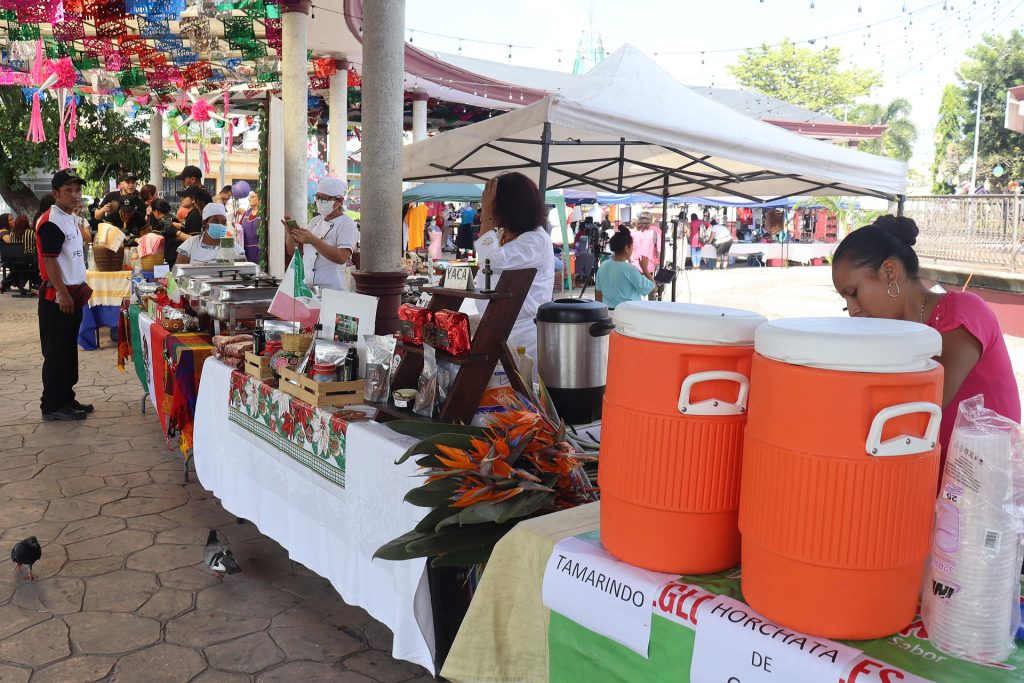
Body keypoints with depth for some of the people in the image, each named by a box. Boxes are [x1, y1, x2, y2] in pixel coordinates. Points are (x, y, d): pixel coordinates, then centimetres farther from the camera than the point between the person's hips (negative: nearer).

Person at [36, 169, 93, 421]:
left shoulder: (71, 218, 14)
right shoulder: (51, 222, -16)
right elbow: (49, 261, -20)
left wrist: (80, 285, 21)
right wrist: (63, 294, -21)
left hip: (73, 293, 9)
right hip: (57, 297, -9)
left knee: (69, 350, 15)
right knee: (56, 353, -3)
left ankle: (66, 398, 24)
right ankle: (52, 406, 4)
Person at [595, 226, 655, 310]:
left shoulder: (603, 266, 4)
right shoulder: (629, 269, -17)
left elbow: (599, 294, 11)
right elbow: (650, 287, -12)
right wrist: (645, 268, -1)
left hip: (608, 312, 7)